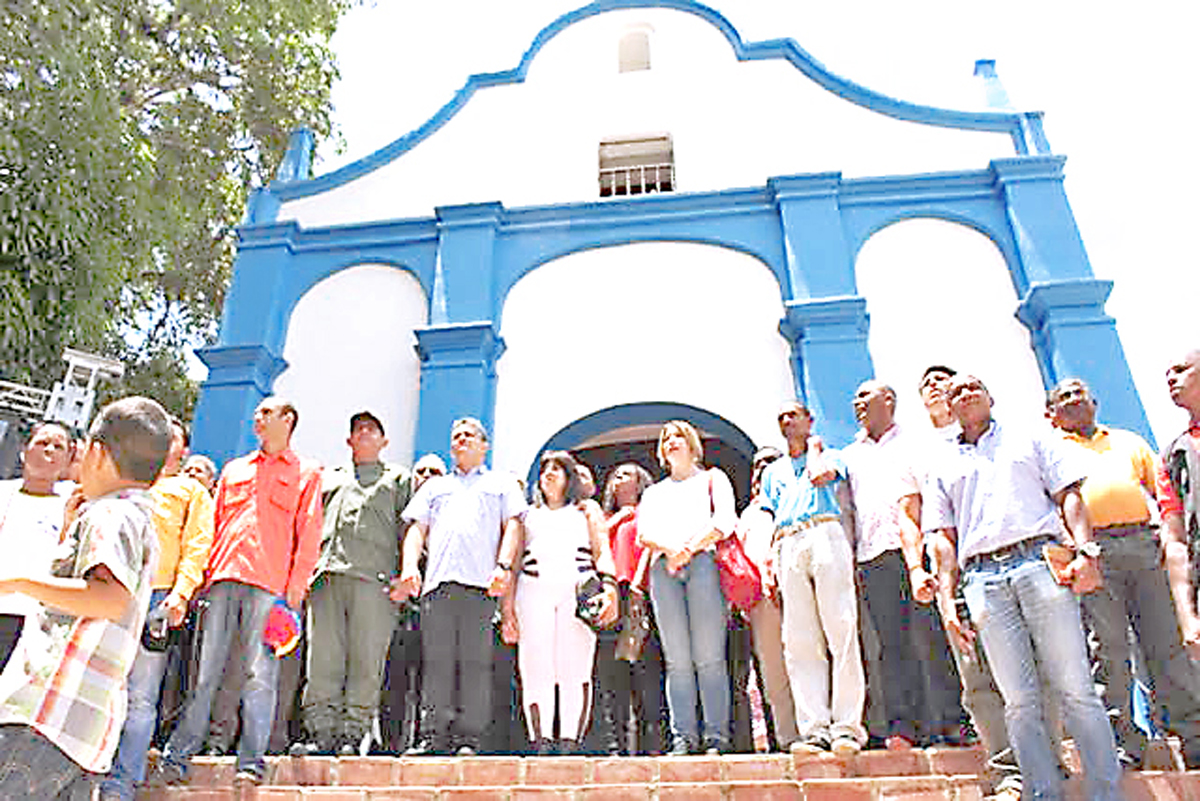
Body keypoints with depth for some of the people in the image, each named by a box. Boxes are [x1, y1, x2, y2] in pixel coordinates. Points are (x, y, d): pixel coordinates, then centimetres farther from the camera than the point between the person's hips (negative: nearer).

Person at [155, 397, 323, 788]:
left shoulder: (306, 473, 13)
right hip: (222, 579, 4)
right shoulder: (234, 469, 25)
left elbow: (308, 535, 5)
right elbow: (214, 525, 22)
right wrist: (201, 574, 9)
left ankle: (251, 762, 0)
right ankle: (176, 757, 8)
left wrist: (296, 587, -5)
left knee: (260, 674, -6)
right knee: (204, 670, 1)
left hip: (269, 584, -3)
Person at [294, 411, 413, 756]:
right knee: (323, 659, -5)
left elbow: (408, 529, 12)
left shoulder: (398, 478, 22)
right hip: (326, 574, 3)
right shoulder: (331, 479, 31)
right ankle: (322, 734, -2)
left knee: (365, 660, -8)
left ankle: (353, 734, -4)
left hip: (374, 577, -2)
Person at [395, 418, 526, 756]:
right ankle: (433, 735, 0)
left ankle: (468, 738, -2)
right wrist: (410, 567, 1)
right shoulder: (434, 486, 29)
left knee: (475, 662, -6)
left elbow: (512, 526, 9)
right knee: (436, 662, -3)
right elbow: (417, 529, 19)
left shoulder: (502, 483, 21)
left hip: (481, 583, -2)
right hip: (437, 580, 3)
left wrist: (503, 566, -7)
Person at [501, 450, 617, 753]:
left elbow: (602, 552, 9)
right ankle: (540, 739, -8)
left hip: (578, 590, -1)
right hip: (534, 590, 2)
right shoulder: (528, 514, 27)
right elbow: (514, 561, 21)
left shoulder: (587, 512, 23)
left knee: (575, 668, -11)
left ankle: (571, 739, -12)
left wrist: (609, 586, -9)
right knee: (536, 668, -9)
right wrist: (507, 606, 10)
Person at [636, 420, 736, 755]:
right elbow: (643, 532, 13)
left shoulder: (712, 478, 21)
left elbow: (725, 519, 4)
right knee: (677, 659, -5)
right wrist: (667, 550, -8)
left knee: (709, 656, -11)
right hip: (663, 567, 3)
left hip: (702, 561, -2)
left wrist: (689, 548, -8)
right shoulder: (654, 492, 29)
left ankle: (717, 736, -10)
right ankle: (683, 737, -4)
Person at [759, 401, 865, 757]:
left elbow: (819, 476, -7)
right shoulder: (772, 472, 30)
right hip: (788, 548, 4)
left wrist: (814, 448, 9)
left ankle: (847, 725, -11)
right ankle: (814, 728, -7)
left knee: (841, 630, -12)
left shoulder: (830, 456, 20)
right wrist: (769, 567, 9)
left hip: (826, 535, -3)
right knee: (799, 641, -6)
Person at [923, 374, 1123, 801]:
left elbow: (1069, 495, 9)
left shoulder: (1031, 439, 19)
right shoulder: (943, 469, 22)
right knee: (1020, 700, -2)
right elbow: (944, 538, 15)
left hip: (1039, 560, -1)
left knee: (1075, 688, -5)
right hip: (982, 579, 2)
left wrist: (1085, 549, -7)